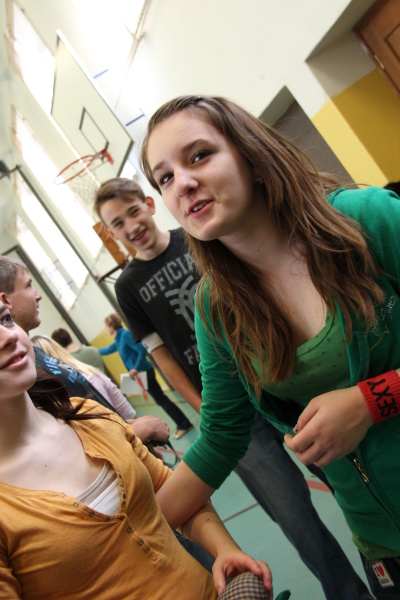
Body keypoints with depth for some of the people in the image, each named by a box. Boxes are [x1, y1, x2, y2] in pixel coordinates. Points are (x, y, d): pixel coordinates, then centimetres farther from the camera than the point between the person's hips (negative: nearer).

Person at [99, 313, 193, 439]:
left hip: (144, 371, -9)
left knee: (161, 399, -4)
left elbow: (142, 350, -21)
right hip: (139, 373, 9)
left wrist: (136, 368, -23)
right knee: (160, 399, 10)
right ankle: (183, 423, 15)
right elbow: (107, 350, 31)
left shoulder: (125, 335, -15)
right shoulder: (119, 339, 14)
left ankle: (184, 424, 3)